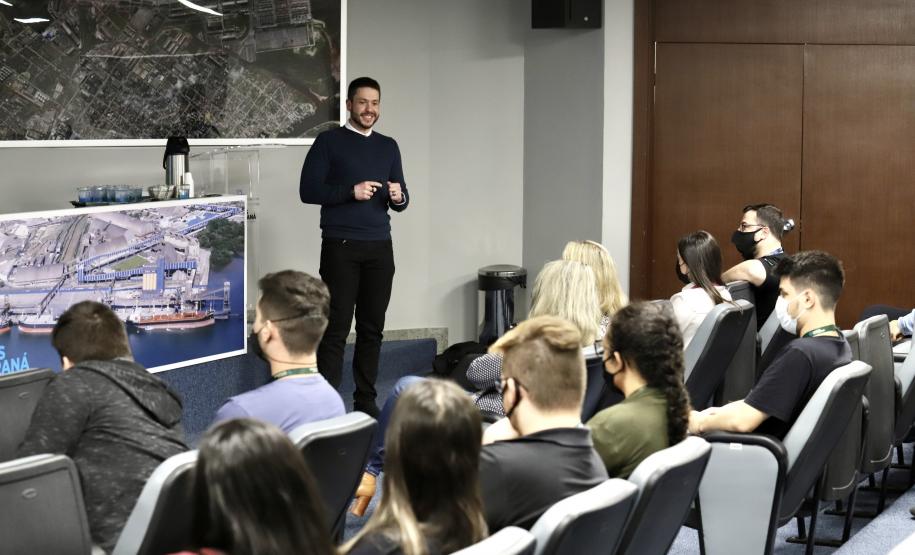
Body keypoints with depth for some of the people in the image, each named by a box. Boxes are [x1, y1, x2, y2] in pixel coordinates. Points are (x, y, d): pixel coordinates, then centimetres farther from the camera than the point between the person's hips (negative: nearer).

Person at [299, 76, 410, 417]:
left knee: (372, 327, 5)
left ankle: (366, 401, 12)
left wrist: (398, 197, -7)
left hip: (379, 248, 4)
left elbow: (401, 201, 17)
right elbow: (308, 190, -5)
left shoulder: (388, 146, 16)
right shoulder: (329, 142, 2)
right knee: (336, 327, -5)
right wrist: (351, 191, -16)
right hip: (341, 247, -4)